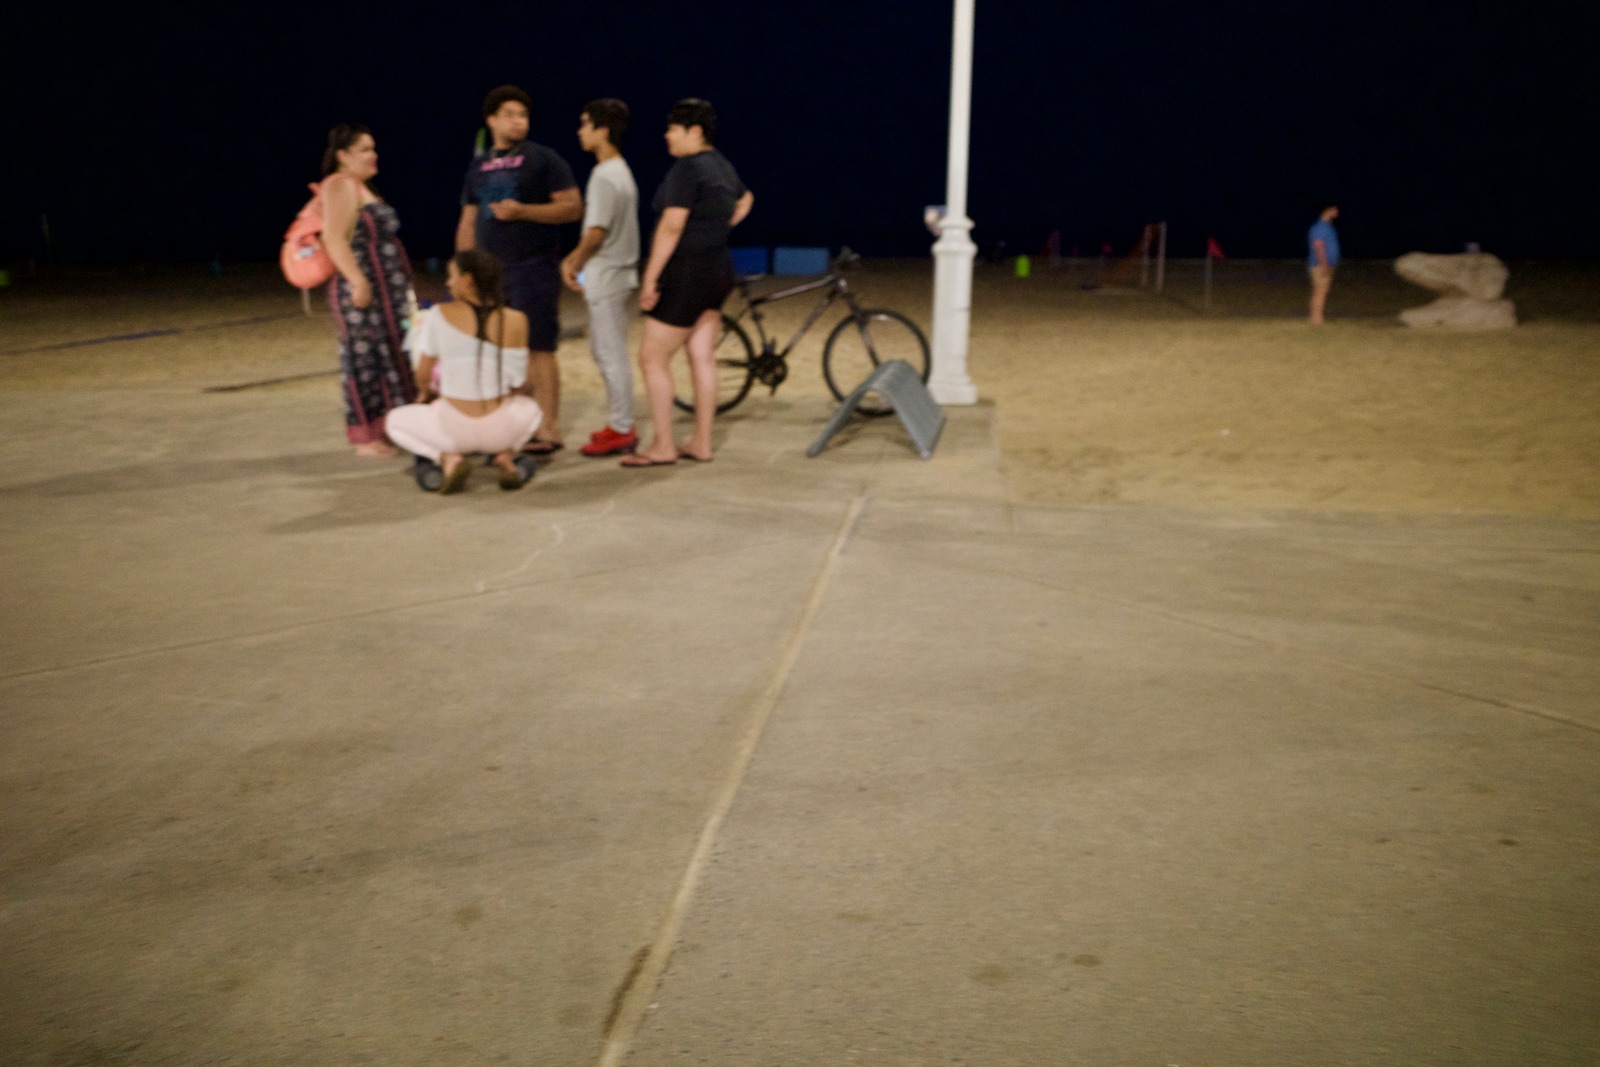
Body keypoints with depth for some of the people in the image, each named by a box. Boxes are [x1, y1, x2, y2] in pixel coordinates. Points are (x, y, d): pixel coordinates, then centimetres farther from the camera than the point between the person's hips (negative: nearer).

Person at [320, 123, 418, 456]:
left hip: (387, 290, 10)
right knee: (365, 359, -5)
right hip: (362, 289, -10)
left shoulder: (360, 186, 19)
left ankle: (381, 429, 20)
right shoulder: (339, 186, -11)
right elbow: (335, 239, -19)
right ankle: (367, 437, 0)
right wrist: (358, 281, -26)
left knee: (390, 357, 12)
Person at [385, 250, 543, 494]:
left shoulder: (439, 314, -10)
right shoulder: (517, 321, -8)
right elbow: (520, 386, -1)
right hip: (503, 428, 2)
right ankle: (506, 455, 6)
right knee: (530, 407, 37)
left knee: (396, 421, 29)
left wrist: (424, 393, 25)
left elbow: (423, 374, 1)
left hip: (454, 429, -1)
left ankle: (449, 458, 1)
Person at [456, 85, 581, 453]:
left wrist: (523, 211, -18)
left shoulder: (542, 159, -1)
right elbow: (468, 222, 19)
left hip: (534, 268, -5)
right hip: (490, 271, 5)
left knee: (537, 350, -6)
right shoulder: (479, 165, 15)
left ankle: (548, 429, -2)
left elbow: (573, 207, -9)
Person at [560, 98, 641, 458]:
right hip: (614, 271, 10)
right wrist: (575, 258, 14)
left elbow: (596, 232, -21)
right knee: (603, 350, 17)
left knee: (612, 354, -4)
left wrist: (575, 263, -8)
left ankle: (622, 430, 3)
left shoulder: (605, 176, -17)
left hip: (606, 276, -10)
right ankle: (618, 422, 23)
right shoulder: (620, 170, 14)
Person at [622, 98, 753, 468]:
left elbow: (671, 226, -22)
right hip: (718, 268, 10)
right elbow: (744, 200, 33)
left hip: (687, 272, -10)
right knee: (703, 358, 11)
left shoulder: (687, 168, -16)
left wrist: (650, 277, -20)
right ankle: (702, 443, 15)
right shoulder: (721, 164, 13)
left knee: (652, 359, -2)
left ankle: (662, 447, 1)